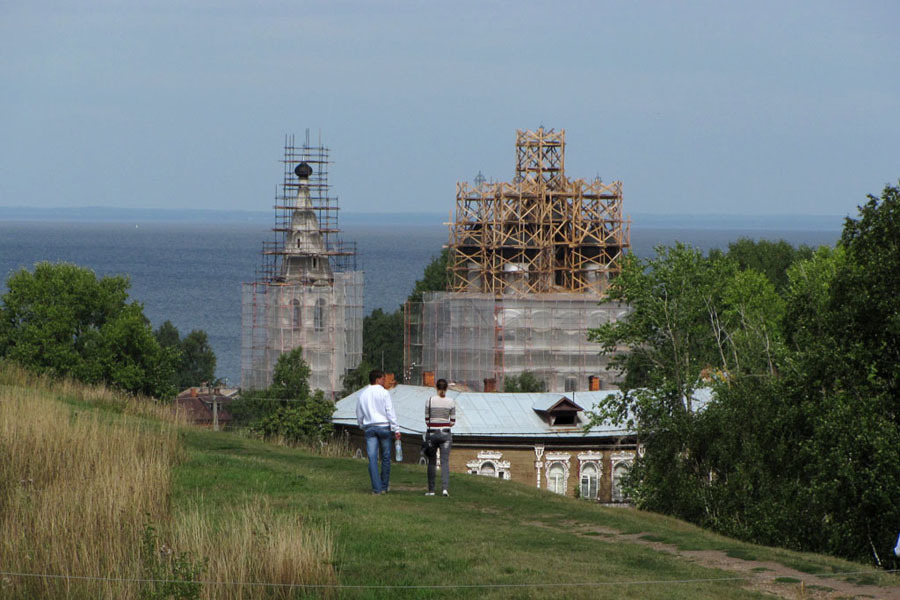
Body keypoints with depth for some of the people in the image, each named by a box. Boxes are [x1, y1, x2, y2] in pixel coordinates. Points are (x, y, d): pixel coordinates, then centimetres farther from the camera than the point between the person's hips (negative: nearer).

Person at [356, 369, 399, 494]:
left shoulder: (363, 395, 11)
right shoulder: (384, 393, -3)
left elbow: (359, 415, 16)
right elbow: (390, 412, -8)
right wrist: (396, 429, -7)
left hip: (369, 428, 3)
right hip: (384, 426, -3)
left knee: (372, 458, -3)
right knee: (386, 457, 8)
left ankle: (377, 488, -9)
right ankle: (385, 486, 14)